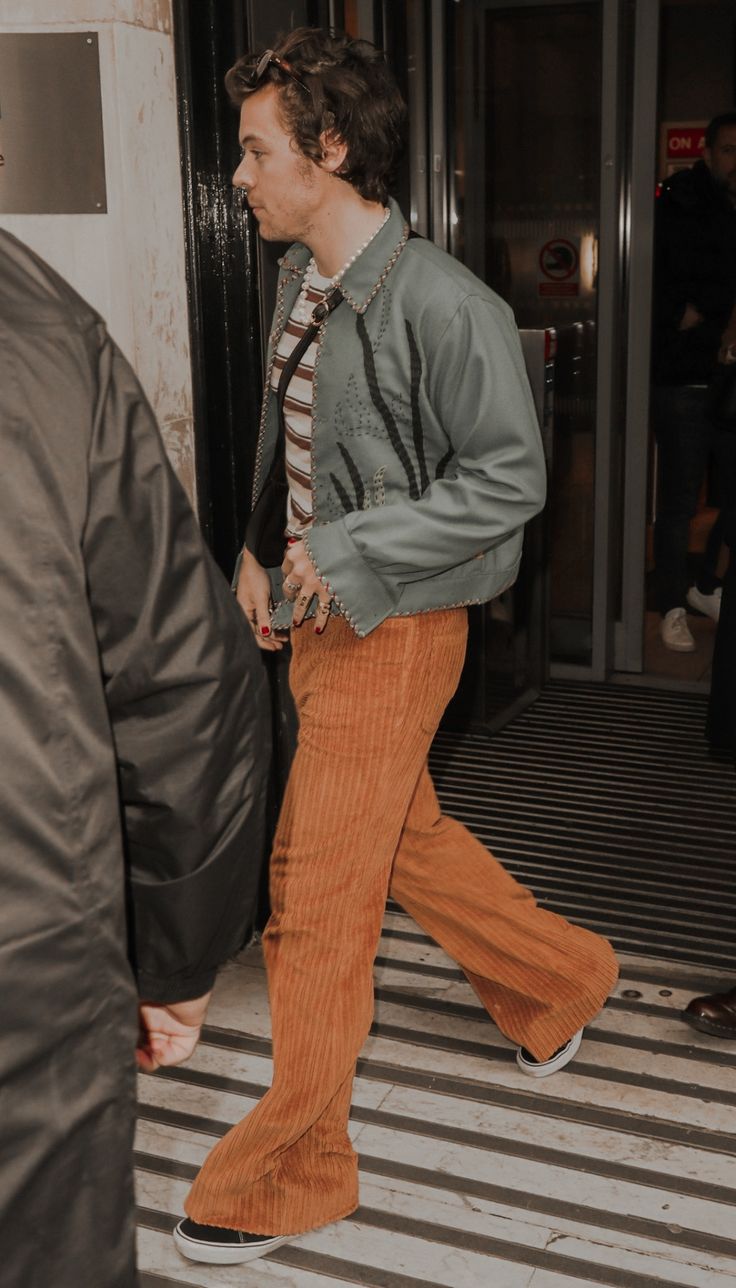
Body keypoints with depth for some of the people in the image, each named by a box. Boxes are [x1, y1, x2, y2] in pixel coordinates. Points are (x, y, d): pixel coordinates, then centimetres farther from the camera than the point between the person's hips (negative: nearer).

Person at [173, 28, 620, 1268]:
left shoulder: (443, 304, -19)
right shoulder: (299, 280, 7)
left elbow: (508, 481, -17)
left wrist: (347, 549, -20)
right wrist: (259, 548, 6)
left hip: (391, 629, -9)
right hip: (318, 612, 9)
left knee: (315, 895, -2)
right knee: (409, 840, 22)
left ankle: (292, 1168, 17)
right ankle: (558, 978, 47)